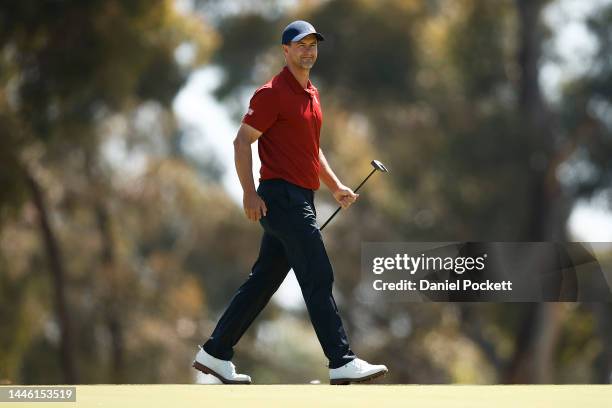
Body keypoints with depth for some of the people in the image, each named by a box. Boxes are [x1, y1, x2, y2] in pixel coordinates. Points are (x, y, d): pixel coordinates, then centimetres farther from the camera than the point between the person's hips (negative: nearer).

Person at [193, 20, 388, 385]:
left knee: (264, 281, 11)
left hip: (301, 200, 9)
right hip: (282, 198, -9)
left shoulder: (312, 94, 18)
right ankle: (343, 363, -13)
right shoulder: (272, 93, -9)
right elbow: (242, 141, -11)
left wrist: (335, 186, 17)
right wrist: (250, 193, -18)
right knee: (319, 279, -12)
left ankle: (216, 353, 17)